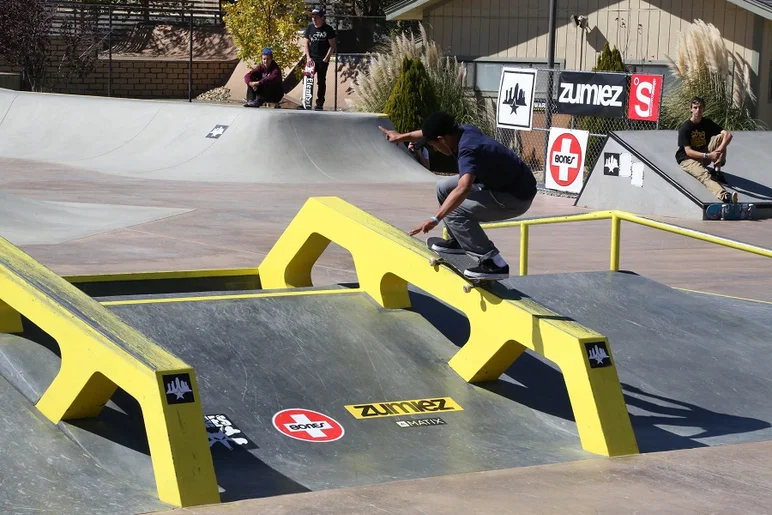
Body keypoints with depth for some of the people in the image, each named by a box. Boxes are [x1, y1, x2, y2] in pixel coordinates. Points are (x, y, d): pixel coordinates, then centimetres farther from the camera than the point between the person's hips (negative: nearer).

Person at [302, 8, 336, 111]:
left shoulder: (328, 29, -4)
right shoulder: (309, 28, 6)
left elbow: (332, 45, -3)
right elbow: (307, 43, 10)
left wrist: (326, 58, -10)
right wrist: (308, 57, -1)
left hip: (323, 60, -3)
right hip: (311, 58, 3)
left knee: (321, 81, 1)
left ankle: (320, 103, 5)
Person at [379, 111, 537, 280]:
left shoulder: (468, 151, -31)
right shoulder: (465, 131, -4)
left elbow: (463, 189, -47)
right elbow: (433, 132, 17)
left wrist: (435, 219, -52)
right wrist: (402, 137, 30)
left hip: (516, 197, -10)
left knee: (453, 211, -19)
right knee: (445, 188, 13)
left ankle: (494, 264, -21)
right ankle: (460, 241, 27)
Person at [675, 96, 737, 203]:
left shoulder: (707, 123, 0)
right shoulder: (685, 128, -14)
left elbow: (728, 134, -11)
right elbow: (688, 151, -21)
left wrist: (720, 148, -32)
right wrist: (708, 156, -33)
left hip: (704, 156, 6)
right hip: (687, 159, -6)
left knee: (722, 136, -13)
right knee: (704, 174, -38)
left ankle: (717, 170, -14)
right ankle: (723, 196, -65)